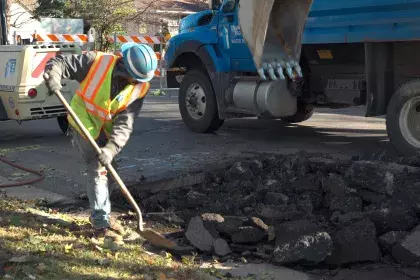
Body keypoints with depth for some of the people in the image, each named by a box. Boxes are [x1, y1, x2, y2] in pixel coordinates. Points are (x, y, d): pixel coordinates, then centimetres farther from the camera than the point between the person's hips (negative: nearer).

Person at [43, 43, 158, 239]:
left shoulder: (140, 88, -17)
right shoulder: (97, 62, -25)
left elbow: (125, 123, -23)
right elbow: (59, 62, -20)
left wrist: (111, 148, -35)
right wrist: (53, 76, -42)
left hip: (106, 129, 5)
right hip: (83, 124, -5)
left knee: (102, 169, 17)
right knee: (97, 168, -11)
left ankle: (100, 215, 35)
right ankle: (101, 224, -5)